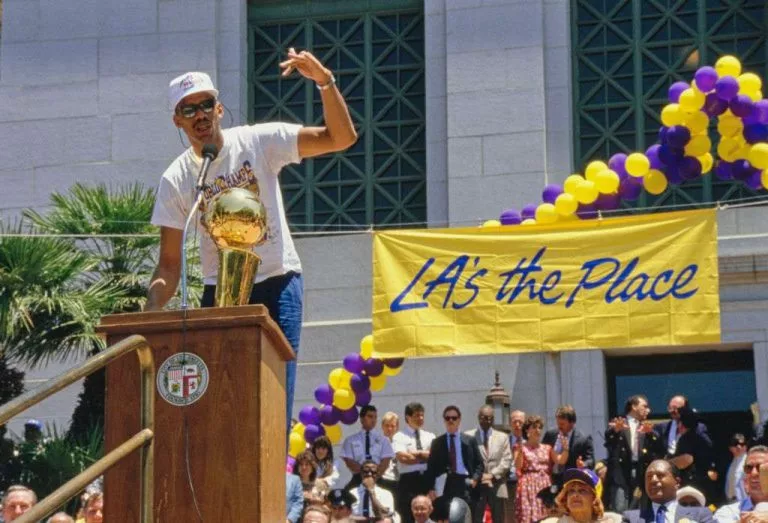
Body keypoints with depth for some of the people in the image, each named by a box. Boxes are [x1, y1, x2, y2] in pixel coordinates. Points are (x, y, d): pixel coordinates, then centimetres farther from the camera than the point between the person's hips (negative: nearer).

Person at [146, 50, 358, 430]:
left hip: (278, 285, -1)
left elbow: (341, 138, -9)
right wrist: (150, 312, -17)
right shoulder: (175, 180, 1)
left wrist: (325, 82, -24)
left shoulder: (260, 142, -3)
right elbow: (170, 264, 0)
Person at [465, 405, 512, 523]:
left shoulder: (502, 437, 13)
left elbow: (506, 460, 4)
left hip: (497, 486, 2)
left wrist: (492, 475, -9)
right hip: (477, 486, -2)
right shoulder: (468, 436, 5)